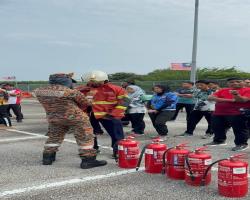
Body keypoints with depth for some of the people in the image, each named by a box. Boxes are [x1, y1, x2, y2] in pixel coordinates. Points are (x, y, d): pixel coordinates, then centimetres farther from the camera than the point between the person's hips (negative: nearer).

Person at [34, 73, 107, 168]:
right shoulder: (71, 92, -21)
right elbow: (84, 104, -7)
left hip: (54, 118, 5)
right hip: (75, 117, -5)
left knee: (54, 137, 22)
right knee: (85, 138, 4)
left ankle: (47, 157, 27)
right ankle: (88, 160, 4)